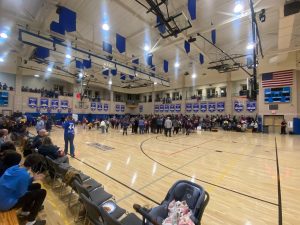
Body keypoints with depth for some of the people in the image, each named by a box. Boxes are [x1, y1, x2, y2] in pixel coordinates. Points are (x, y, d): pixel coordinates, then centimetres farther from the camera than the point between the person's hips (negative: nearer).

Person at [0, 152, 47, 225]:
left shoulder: (14, 167, -5)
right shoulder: (25, 175, -30)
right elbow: (21, 194, -19)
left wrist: (33, 178, 3)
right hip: (6, 203, -8)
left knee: (37, 186, 15)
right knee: (42, 192, -7)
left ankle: (25, 211, 29)